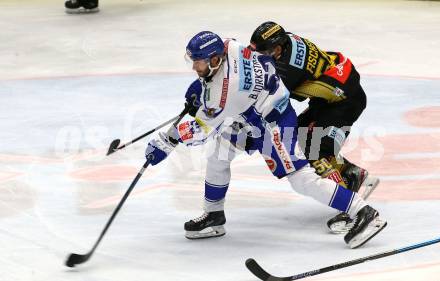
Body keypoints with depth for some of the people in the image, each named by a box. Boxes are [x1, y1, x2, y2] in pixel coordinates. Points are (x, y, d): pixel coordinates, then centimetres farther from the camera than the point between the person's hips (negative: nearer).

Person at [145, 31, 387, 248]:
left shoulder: (225, 89, -31)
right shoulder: (226, 47, -9)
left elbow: (203, 129, -23)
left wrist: (165, 142, -17)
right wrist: (201, 84, 18)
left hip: (275, 122, -11)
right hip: (252, 116, 11)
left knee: (301, 179, -15)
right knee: (217, 154, 13)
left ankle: (364, 214, -15)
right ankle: (214, 217, 24)